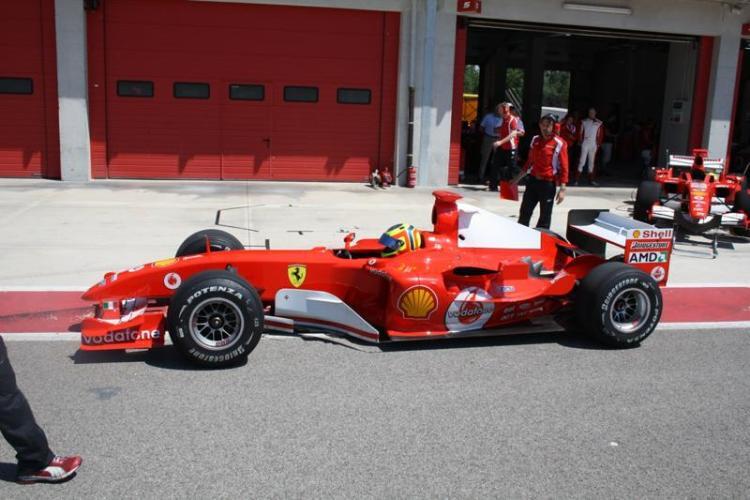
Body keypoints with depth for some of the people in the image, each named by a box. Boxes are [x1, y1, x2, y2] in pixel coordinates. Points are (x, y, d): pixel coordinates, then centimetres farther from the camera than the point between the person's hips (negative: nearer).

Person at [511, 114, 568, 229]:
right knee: (525, 212, 10)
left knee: (545, 216, 5)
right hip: (533, 181, 5)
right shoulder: (535, 140, 7)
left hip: (548, 184, -5)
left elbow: (564, 167, -11)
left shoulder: (559, 144, -11)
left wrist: (562, 189, -15)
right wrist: (518, 177, 20)